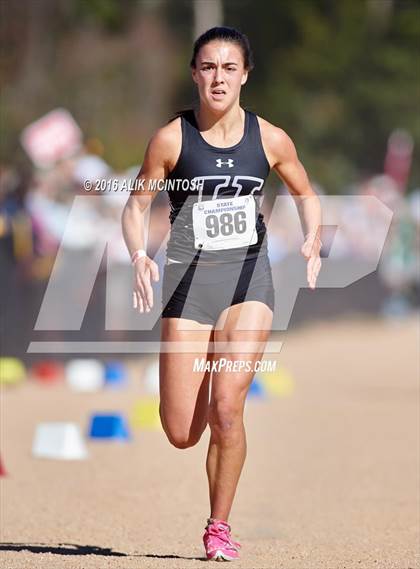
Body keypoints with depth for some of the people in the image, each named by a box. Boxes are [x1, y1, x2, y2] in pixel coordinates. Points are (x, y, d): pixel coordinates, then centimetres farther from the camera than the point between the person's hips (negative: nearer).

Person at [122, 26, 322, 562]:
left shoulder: (270, 139, 0)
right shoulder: (172, 138, -5)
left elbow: (307, 196, 15)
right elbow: (136, 205, 2)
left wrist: (313, 242, -5)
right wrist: (138, 256, -16)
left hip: (249, 278, 0)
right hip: (189, 278, 0)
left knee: (226, 408, -17)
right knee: (181, 434, -2)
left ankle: (219, 525, 2)